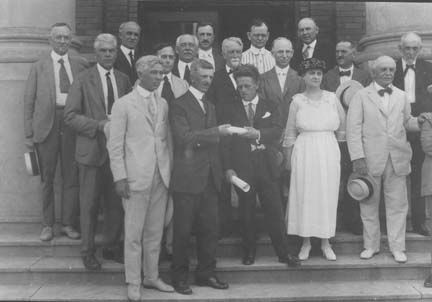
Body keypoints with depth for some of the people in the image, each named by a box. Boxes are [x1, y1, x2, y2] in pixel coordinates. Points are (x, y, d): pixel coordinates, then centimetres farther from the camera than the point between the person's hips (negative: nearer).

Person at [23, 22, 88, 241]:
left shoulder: (82, 65, 10)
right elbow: (29, 101, 5)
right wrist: (29, 133, -1)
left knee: (72, 176, 4)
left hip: (73, 122, 1)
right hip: (46, 123, -1)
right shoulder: (39, 67, 7)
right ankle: (47, 225, 16)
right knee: (47, 177, 5)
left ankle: (68, 223, 15)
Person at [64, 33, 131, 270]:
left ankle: (112, 247, 25)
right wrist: (99, 125, -17)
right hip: (92, 149, -4)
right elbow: (70, 116, -7)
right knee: (89, 203, 4)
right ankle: (87, 251, 18)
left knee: (116, 202, 10)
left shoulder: (124, 80, 10)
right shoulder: (83, 80, -3)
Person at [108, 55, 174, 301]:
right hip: (136, 177, -4)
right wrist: (120, 177, -10)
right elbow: (115, 145, -4)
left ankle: (152, 277, 25)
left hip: (161, 177, 4)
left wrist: (171, 170, 6)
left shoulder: (163, 104, 11)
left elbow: (168, 140, 13)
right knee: (134, 233, 2)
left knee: (155, 232, 12)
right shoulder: (123, 104, -2)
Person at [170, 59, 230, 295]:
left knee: (210, 229, 10)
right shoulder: (179, 105, -5)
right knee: (183, 230, 3)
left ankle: (206, 273, 23)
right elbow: (184, 137, -18)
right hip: (187, 178, -7)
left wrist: (221, 170, 15)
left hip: (210, 178, 7)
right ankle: (180, 277, 16)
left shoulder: (210, 107, 19)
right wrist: (217, 131, -24)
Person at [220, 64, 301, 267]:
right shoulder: (229, 110, 8)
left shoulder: (270, 108, 10)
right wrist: (228, 168, -8)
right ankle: (249, 252, 21)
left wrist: (258, 133, -24)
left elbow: (277, 131, -5)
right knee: (246, 212, 7)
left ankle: (283, 252, 11)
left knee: (274, 210, 1)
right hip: (242, 167, 0)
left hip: (267, 165, 0)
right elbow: (225, 140, 2)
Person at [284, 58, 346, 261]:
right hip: (304, 153, -1)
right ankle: (306, 242, 15)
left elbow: (342, 125, 15)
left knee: (327, 196, 4)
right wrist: (288, 159, 4)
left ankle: (326, 242, 16)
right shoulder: (297, 101, 1)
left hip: (329, 153, 1)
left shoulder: (332, 98, 3)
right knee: (304, 196, 2)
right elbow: (290, 132, 5)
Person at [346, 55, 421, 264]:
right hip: (371, 160, -2)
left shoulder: (401, 96, 14)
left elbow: (407, 121, 19)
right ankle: (371, 245, 20)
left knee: (397, 205, 5)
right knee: (369, 204, 7)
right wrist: (358, 157, -13)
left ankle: (397, 247, 16)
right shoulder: (361, 96, 3)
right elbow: (353, 129, -4)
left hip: (397, 159, 3)